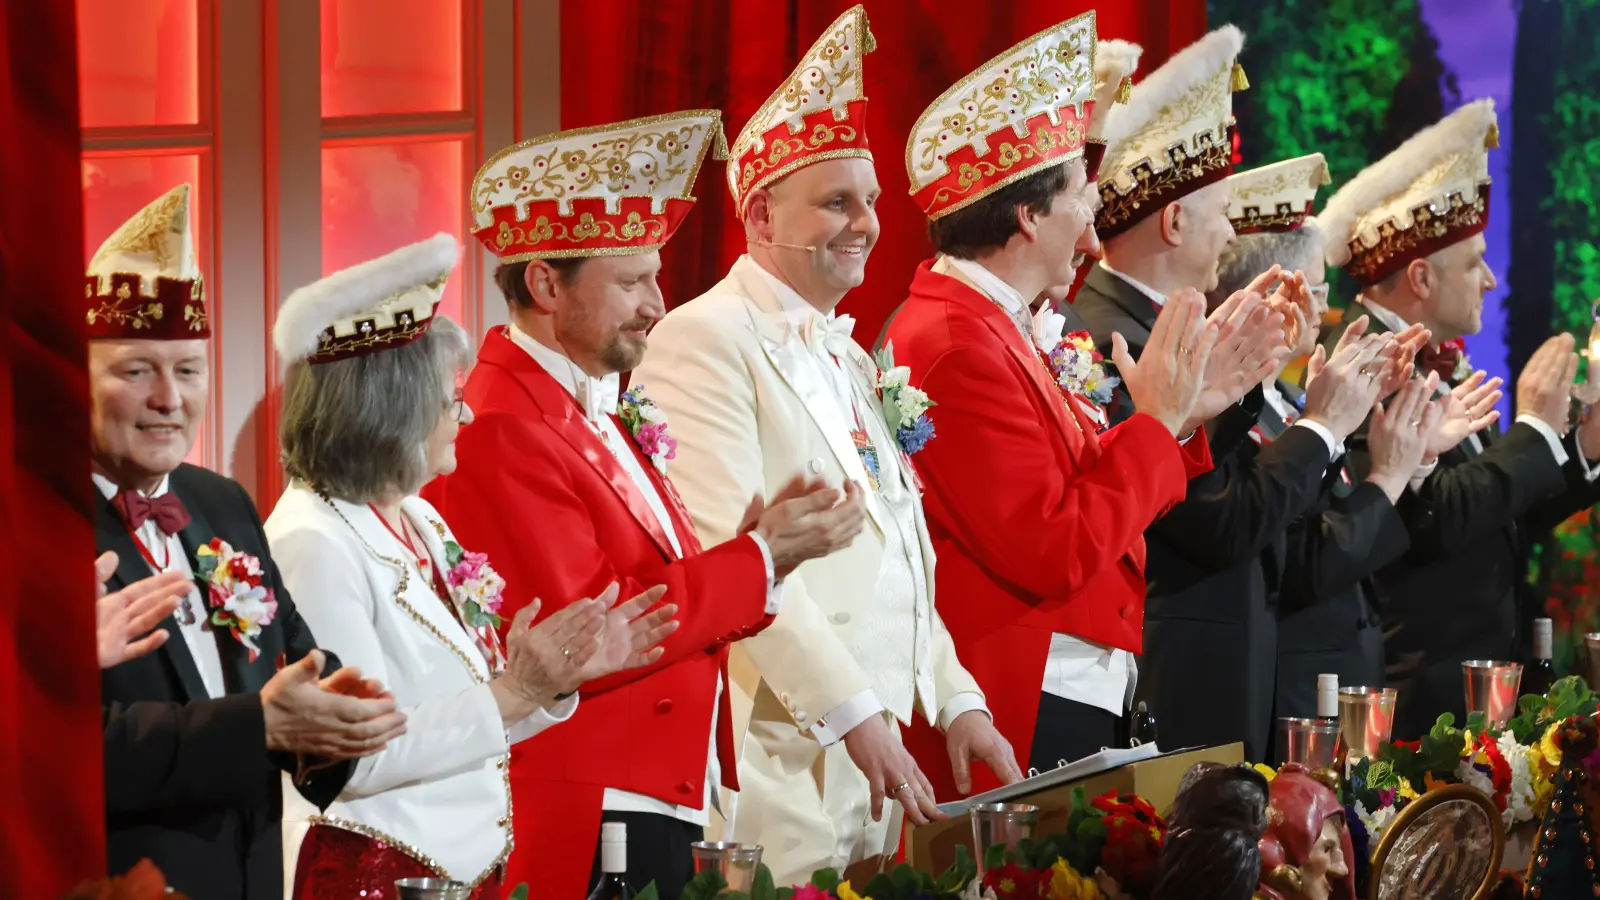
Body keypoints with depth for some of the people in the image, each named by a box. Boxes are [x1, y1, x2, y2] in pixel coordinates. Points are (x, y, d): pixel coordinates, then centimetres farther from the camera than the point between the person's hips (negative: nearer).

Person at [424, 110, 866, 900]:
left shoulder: (606, 413, 14)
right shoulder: (496, 434, -16)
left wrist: (758, 546, -5)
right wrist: (760, 558, -16)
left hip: (674, 805, 9)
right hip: (585, 832, -9)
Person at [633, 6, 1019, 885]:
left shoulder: (858, 364, 19)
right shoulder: (705, 339, -9)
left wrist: (955, 700, 12)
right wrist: (853, 712, -20)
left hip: (877, 748, 8)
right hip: (780, 758, -8)